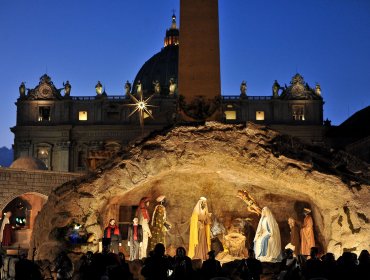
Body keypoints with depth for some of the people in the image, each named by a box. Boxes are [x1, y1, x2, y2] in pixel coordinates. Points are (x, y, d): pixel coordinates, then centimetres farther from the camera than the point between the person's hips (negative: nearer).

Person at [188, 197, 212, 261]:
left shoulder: (205, 211, 14)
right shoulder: (196, 210, -5)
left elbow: (206, 222, 14)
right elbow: (194, 220, -10)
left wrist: (208, 217, -3)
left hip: (203, 228, 7)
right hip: (198, 228, -7)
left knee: (203, 243, 5)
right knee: (198, 242, -9)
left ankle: (202, 257, 8)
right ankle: (196, 257, -8)